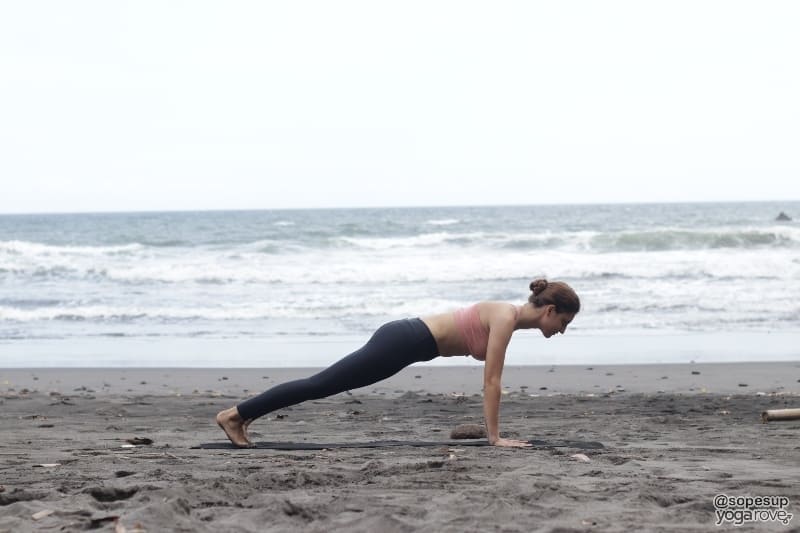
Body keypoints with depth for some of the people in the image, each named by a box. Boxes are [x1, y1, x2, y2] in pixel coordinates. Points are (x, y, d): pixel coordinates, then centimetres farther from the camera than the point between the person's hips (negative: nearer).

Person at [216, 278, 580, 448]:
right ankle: (235, 414, -2)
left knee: (324, 385, 15)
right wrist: (494, 436, -17)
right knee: (321, 385, -5)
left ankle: (245, 412, 22)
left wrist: (495, 431, 16)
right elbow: (491, 381, -20)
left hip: (406, 338, 9)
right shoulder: (507, 318, -17)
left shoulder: (508, 316, 11)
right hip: (403, 342, -9)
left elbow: (491, 379, 18)